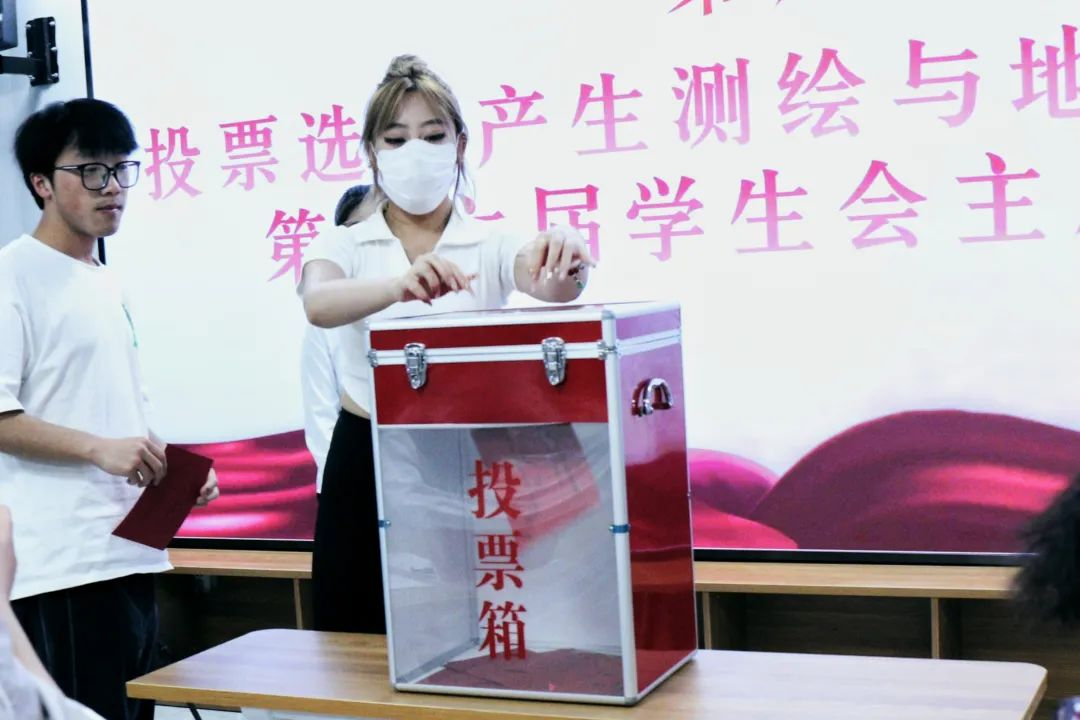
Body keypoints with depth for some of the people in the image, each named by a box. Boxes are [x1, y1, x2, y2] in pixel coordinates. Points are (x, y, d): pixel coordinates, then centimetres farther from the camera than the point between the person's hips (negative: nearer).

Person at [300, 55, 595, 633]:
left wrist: (566, 264, -43)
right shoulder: (343, 245, 3)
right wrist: (401, 285, -41)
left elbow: (548, 283, -19)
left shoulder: (490, 246, 4)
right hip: (366, 465, 0)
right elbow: (319, 305, -20)